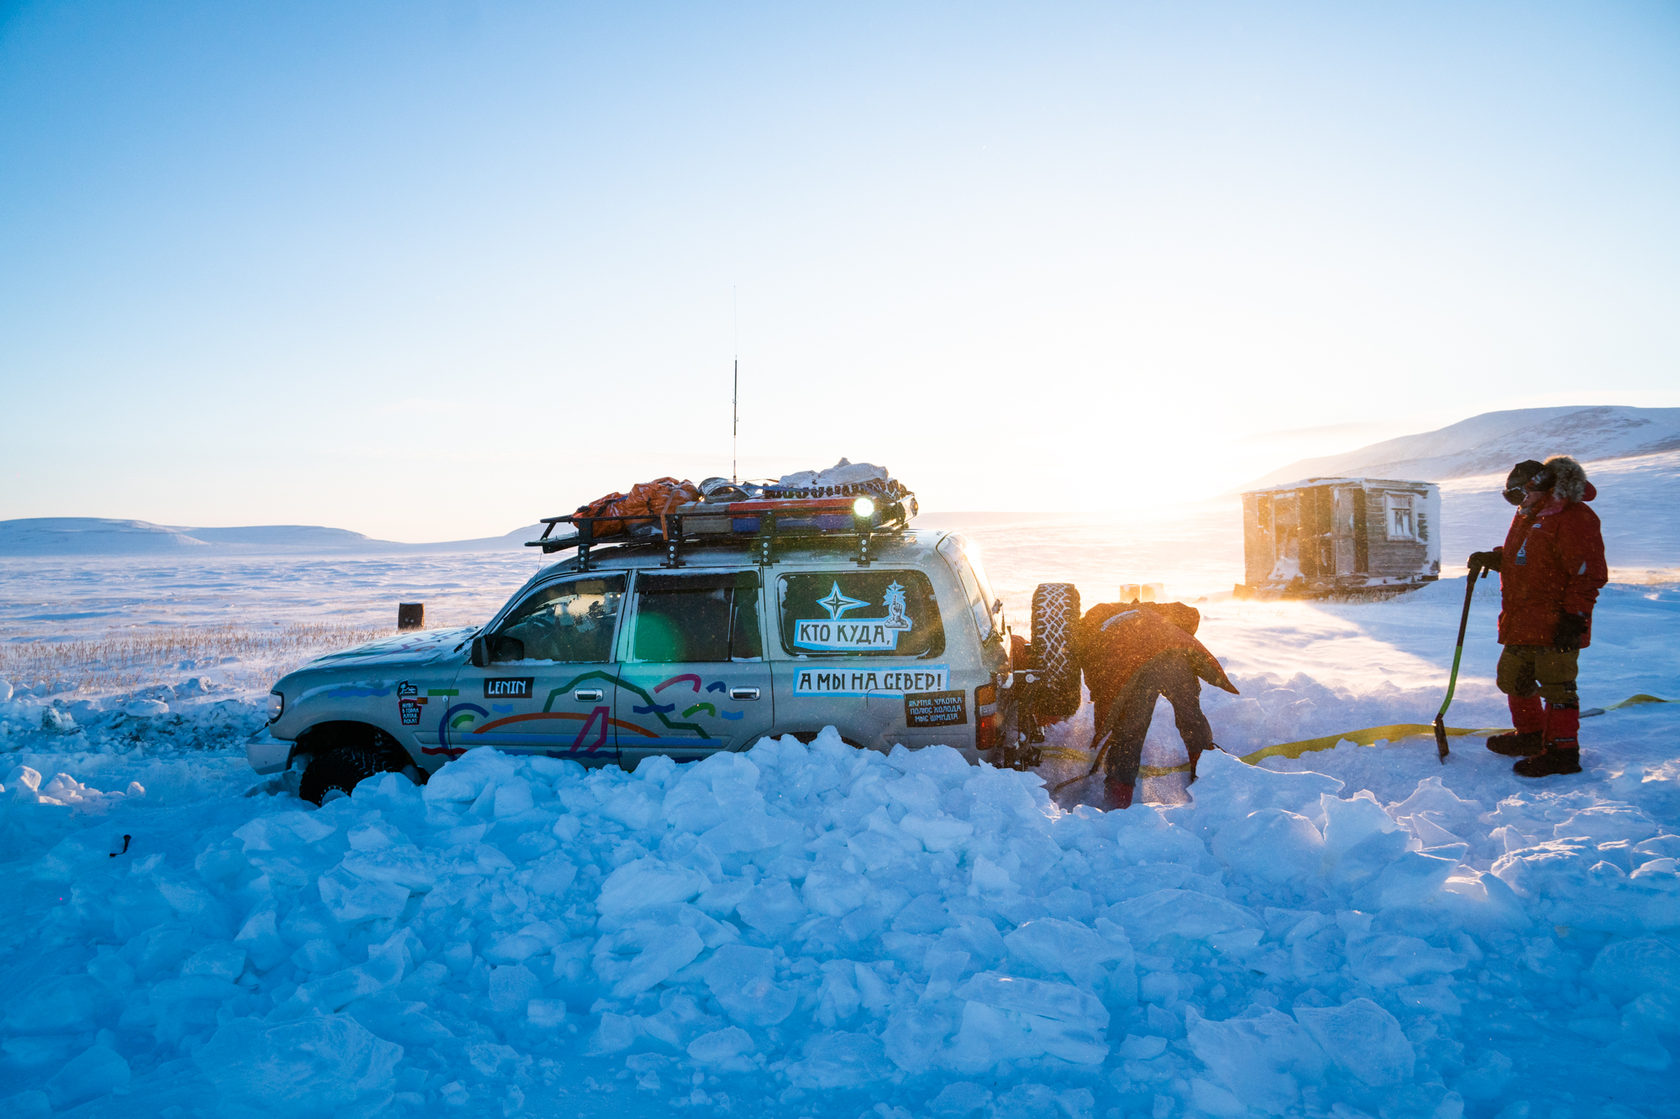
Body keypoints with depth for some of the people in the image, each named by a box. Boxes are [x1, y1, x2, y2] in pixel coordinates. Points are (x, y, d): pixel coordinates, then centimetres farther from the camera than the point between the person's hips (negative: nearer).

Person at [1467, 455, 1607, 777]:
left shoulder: (1574, 518, -15)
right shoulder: (1527, 516, 15)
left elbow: (1589, 575, -18)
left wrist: (1574, 618, -21)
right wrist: (1492, 558, 7)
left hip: (1556, 625, -10)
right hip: (1522, 622, 10)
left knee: (1556, 684, -5)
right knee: (1513, 678, 17)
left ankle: (1562, 751, 3)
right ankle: (1530, 735, 34)